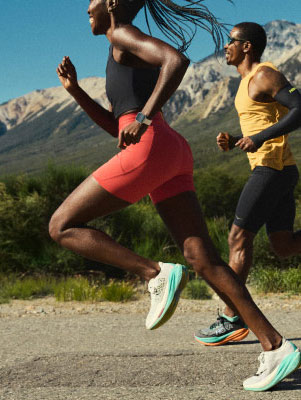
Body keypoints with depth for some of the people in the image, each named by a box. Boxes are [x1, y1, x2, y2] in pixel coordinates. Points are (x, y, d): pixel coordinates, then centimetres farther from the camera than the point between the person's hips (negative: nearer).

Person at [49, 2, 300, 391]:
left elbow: (177, 59, -17)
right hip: (174, 156, 9)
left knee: (61, 226, -2)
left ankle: (156, 273, -13)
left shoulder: (124, 34, 3)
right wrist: (75, 90, 25)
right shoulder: (128, 58, 31)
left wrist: (144, 118, -19)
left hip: (150, 149, -9)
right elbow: (117, 127, 31)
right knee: (202, 258, 0)